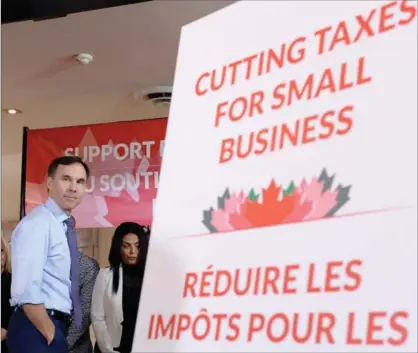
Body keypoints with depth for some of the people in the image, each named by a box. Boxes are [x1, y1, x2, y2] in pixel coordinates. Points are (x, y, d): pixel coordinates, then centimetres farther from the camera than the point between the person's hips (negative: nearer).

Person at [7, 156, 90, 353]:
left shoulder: (65, 226, 13)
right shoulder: (37, 224, -15)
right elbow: (26, 291, -23)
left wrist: (57, 333, 12)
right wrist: (50, 335, -17)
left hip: (59, 325, 9)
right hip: (36, 329, -9)